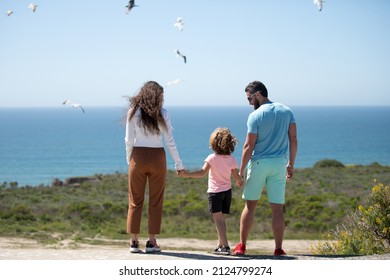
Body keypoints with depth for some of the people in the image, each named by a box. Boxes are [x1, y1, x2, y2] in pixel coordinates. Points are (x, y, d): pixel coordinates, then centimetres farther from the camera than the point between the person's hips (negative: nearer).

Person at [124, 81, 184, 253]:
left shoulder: (134, 112, 0)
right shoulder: (162, 114, -1)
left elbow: (129, 140, -1)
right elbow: (170, 142, 0)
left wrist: (129, 160, 10)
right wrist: (179, 164, 7)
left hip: (138, 157, 1)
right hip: (157, 158, -1)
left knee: (135, 201, 7)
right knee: (155, 202, 6)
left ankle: (134, 241, 5)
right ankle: (151, 242, 6)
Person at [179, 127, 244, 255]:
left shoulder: (212, 158, -12)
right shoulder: (231, 160, 2)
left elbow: (202, 173, -23)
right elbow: (237, 176, 11)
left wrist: (187, 174, -23)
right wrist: (240, 182, 34)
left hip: (215, 192, -5)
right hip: (227, 191, 5)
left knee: (218, 219, -9)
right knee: (221, 219, 15)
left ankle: (225, 246, -20)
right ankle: (220, 245, 20)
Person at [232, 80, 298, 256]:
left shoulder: (255, 116, -9)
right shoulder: (286, 111, 5)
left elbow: (249, 146, -10)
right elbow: (293, 140, 5)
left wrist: (241, 169, -3)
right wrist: (291, 164, 12)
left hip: (258, 163, -3)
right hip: (279, 164, 3)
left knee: (250, 205, 7)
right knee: (277, 209, 4)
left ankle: (242, 246, 9)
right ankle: (278, 249, 3)